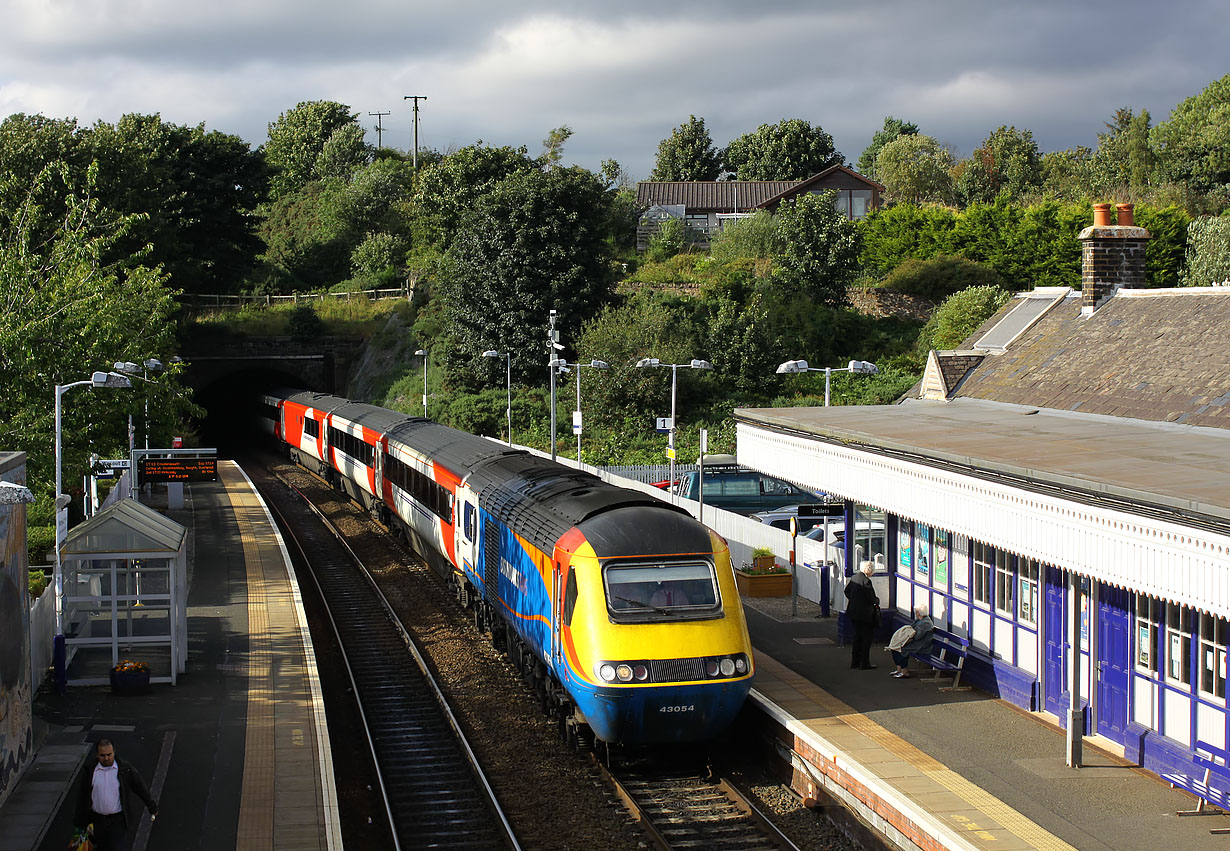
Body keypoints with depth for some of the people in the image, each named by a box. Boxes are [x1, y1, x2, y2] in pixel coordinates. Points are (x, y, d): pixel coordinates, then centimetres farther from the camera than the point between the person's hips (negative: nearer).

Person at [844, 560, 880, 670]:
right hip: (864, 614, -8)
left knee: (857, 637, 17)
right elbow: (871, 598, -20)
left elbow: (847, 592, 16)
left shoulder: (854, 578, 5)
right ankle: (865, 663, 5)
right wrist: (877, 600, 1)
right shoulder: (866, 581, -20)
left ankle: (855, 662, 21)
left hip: (853, 612, 8)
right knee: (866, 638, 2)